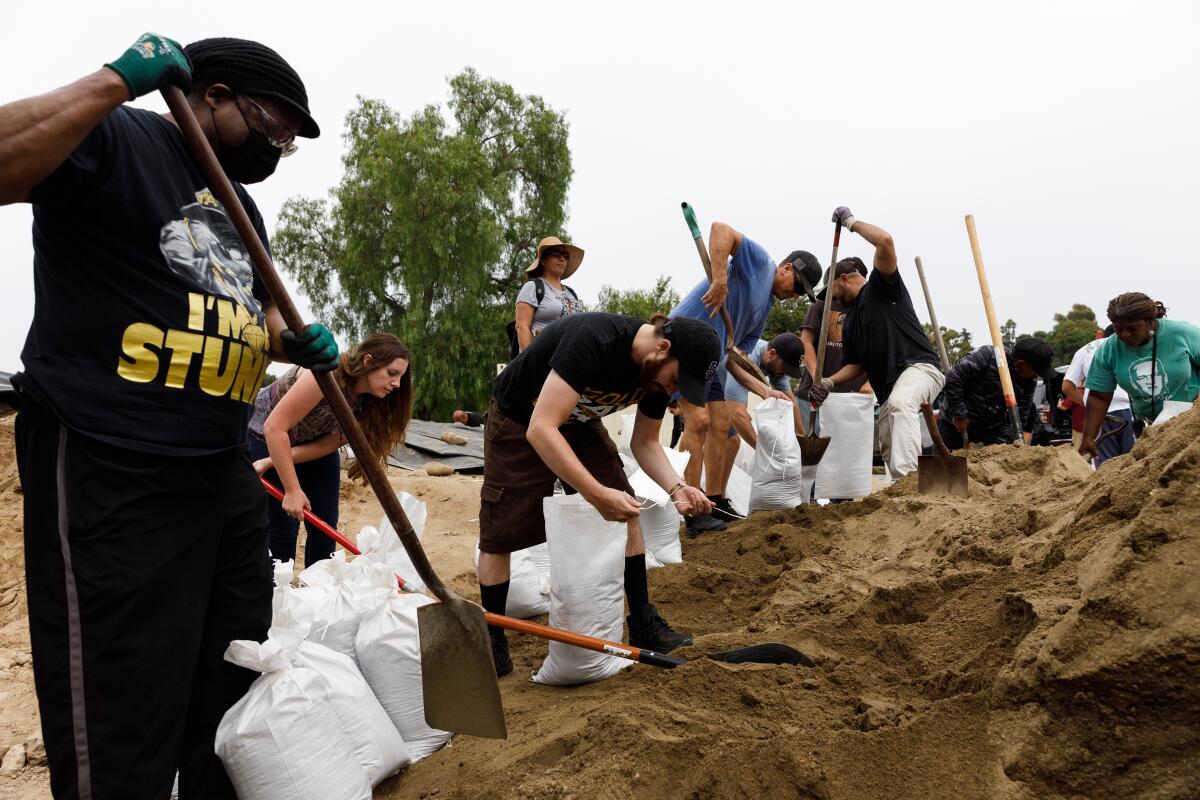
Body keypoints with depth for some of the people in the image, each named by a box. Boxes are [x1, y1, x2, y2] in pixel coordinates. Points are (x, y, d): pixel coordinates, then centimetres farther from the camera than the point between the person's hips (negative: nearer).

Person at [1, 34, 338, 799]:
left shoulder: (241, 208, 19)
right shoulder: (115, 139, -6)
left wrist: (299, 342, 7)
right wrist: (116, 82, -22)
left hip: (225, 473, 9)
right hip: (110, 475, -9)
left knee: (235, 702, 18)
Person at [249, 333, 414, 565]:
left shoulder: (367, 402, -14)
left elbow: (328, 444, -14)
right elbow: (274, 427, -34)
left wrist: (270, 463, -23)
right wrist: (292, 490, -33)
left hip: (312, 444, 6)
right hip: (268, 437, -6)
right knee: (283, 525, -10)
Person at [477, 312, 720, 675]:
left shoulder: (659, 373, -14)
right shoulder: (594, 339, -39)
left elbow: (645, 443, -1)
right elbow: (540, 429, -42)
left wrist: (677, 487, -20)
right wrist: (597, 493, -45)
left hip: (579, 423, 7)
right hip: (519, 423, -6)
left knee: (626, 515, -2)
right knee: (499, 535, -5)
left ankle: (643, 625, 9)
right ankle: (492, 641, 13)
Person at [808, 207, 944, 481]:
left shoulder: (881, 286, 5)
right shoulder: (850, 320, 26)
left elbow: (885, 241, -12)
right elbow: (855, 364, 23)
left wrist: (851, 222, 0)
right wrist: (829, 382, 4)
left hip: (919, 366, -9)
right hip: (888, 386, 9)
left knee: (900, 402, -38)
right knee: (888, 449, 7)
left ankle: (907, 477, -52)